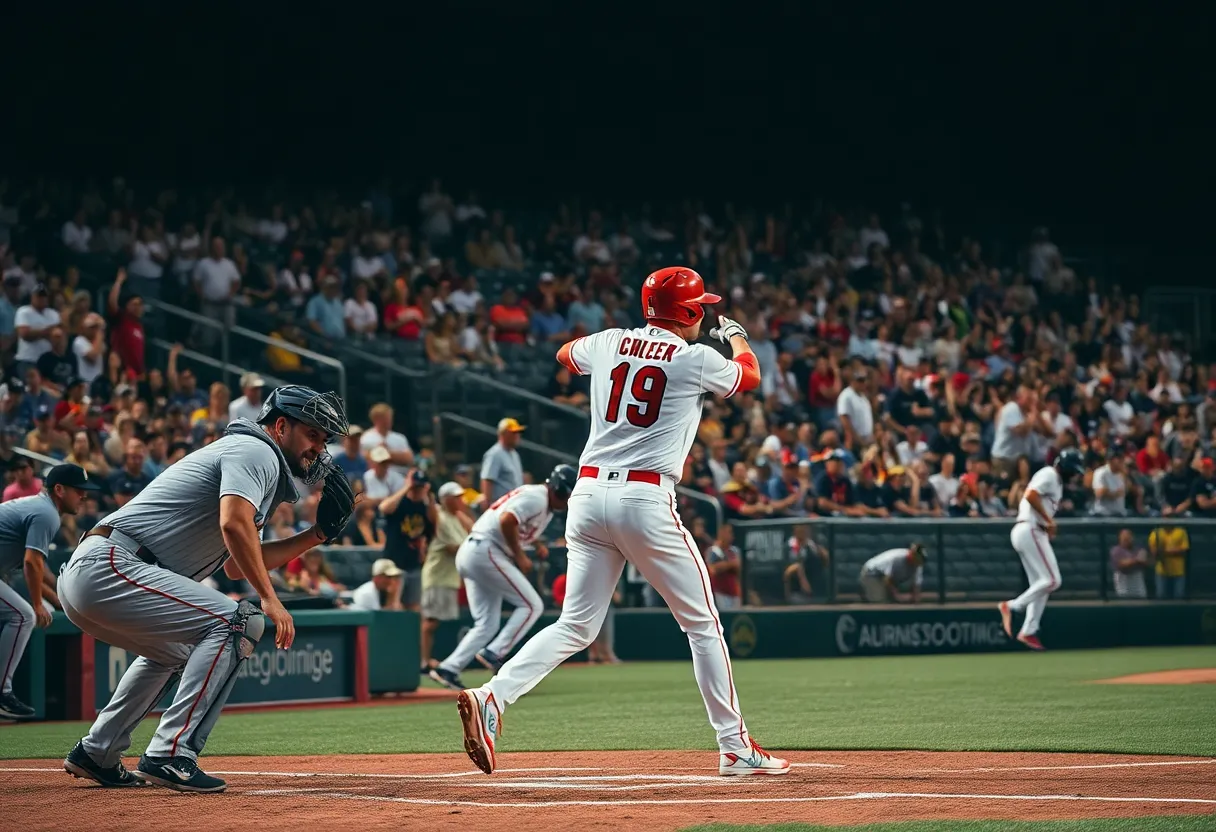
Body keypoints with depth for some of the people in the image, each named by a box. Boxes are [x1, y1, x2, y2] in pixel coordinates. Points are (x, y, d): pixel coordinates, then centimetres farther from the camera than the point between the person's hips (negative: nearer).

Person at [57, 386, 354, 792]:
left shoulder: (251, 456, 28)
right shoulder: (256, 451, -3)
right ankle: (169, 756, -19)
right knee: (236, 622, -16)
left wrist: (318, 533, 25)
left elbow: (236, 565, 29)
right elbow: (234, 523, -22)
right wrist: (270, 599, -20)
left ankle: (96, 754, 29)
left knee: (174, 649, 33)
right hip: (109, 565, -11)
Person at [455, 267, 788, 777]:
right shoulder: (696, 359, 0)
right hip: (646, 500, -5)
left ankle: (491, 697, -13)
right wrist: (735, 333, 42)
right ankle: (735, 748, 11)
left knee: (576, 626, 8)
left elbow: (564, 354, 36)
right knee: (702, 623, 8)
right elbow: (751, 375, 21)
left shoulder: (608, 343, 12)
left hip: (588, 494, 5)